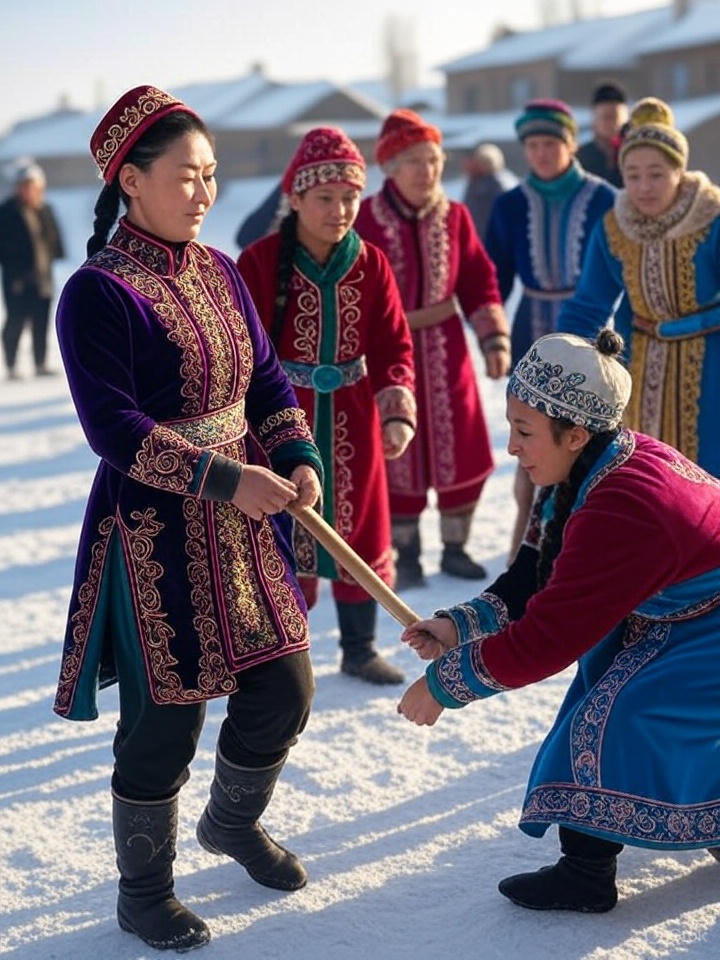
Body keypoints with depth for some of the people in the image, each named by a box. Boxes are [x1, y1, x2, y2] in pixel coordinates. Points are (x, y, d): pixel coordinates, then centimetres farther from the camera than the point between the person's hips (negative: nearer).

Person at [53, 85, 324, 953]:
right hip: (155, 537, -7)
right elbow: (114, 427, -22)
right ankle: (142, 890, 26)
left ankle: (233, 823, 43)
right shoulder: (98, 292, -16)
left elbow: (266, 377, 11)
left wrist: (299, 457, -6)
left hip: (243, 525, 7)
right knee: (166, 718, 2)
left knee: (284, 688, 14)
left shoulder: (219, 272, 7)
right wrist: (227, 478, -27)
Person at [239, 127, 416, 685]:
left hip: (351, 423, 3)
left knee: (361, 532, 12)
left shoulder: (371, 264, -1)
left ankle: (360, 649, 29)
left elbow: (392, 344, -2)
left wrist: (397, 412, -16)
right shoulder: (261, 261, -10)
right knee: (287, 536, 5)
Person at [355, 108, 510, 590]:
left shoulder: (455, 217, -1)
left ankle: (455, 547, 25)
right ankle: (406, 554, 22)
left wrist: (494, 338, -4)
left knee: (461, 453, 7)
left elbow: (479, 281, 4)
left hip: (445, 353, 3)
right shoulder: (365, 221, -12)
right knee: (396, 456, 5)